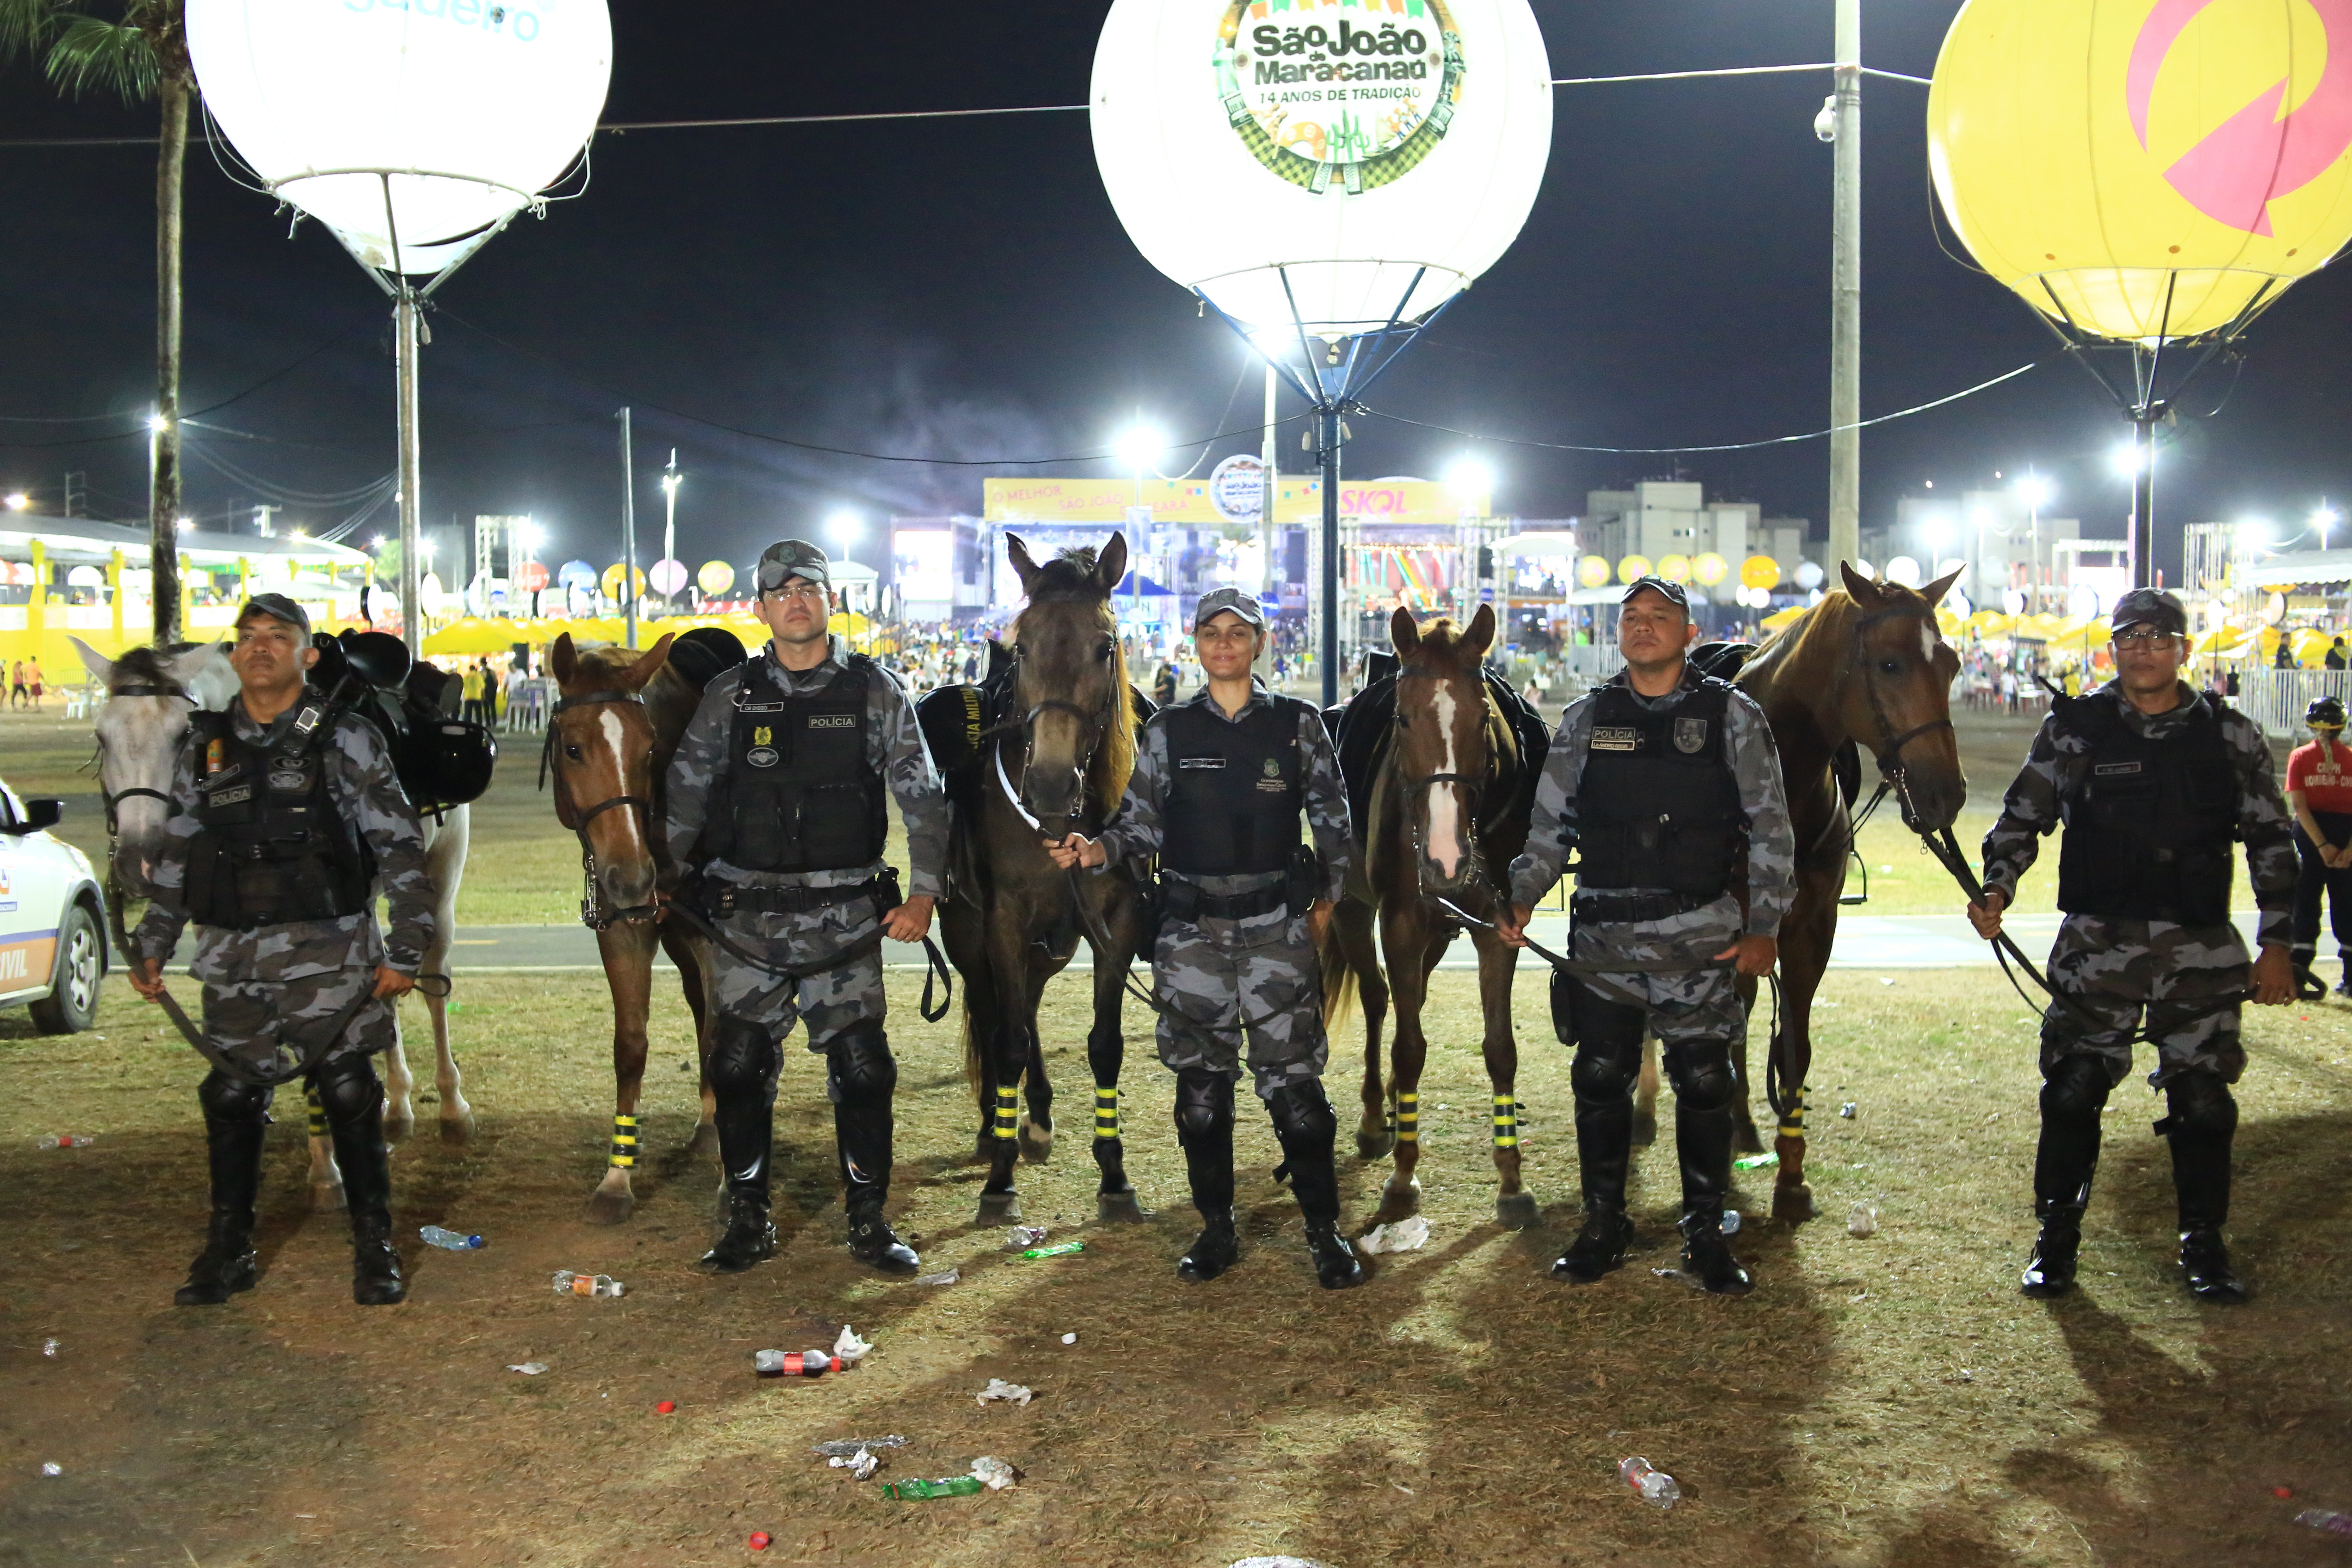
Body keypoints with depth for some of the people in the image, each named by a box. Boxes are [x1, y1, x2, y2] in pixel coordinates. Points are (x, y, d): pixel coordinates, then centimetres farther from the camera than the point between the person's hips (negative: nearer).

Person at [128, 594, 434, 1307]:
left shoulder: (346, 741, -3)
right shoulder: (204, 747, 8)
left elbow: (401, 849, -4)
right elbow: (175, 858, 16)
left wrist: (405, 952, -9)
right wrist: (151, 947, 12)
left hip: (328, 952, -3)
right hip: (233, 960, 4)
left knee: (349, 1095, 2)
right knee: (231, 1098, 9)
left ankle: (375, 1248, 15)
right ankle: (229, 1250, 24)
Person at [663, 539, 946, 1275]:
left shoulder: (875, 690, 2)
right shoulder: (729, 695, 6)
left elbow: (922, 796, 1)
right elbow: (687, 791, 14)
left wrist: (922, 894, -6)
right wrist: (661, 877, 8)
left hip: (845, 914, -1)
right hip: (747, 913, 2)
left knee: (861, 1067, -1)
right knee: (740, 1067, 5)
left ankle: (869, 1221, 14)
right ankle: (747, 1221, 20)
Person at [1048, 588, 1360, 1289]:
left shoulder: (1298, 723, 2)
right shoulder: (1168, 730, 5)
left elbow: (1332, 819, 7)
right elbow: (1141, 824, 4)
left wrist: (1326, 899, 3)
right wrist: (1098, 849, -14)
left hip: (1277, 925, -2)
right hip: (1192, 929, 2)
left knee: (1292, 1075, -2)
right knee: (1201, 1079, 8)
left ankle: (1325, 1231, 11)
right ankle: (1216, 1228, 22)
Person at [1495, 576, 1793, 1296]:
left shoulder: (1732, 714, 1)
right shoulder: (1586, 719, 7)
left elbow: (1771, 830, 2)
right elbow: (1549, 823, 10)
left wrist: (1764, 925, -5)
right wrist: (1522, 898, -3)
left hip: (1701, 933, -2)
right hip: (1603, 932, 2)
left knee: (1704, 1085, 4)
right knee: (1600, 1081, 6)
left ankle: (1705, 1235, 18)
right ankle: (1604, 1225, 21)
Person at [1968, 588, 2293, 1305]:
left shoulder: (2231, 735, 4)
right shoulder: (2074, 729, 1)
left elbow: (2271, 841, 8)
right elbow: (2023, 816, 2)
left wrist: (2277, 941, 3)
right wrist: (1997, 887, -16)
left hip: (2202, 949, 1)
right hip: (2099, 943, -1)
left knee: (2203, 1099, 7)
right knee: (2073, 1091, 2)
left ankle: (2204, 1247, 23)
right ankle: (2057, 1239, 17)